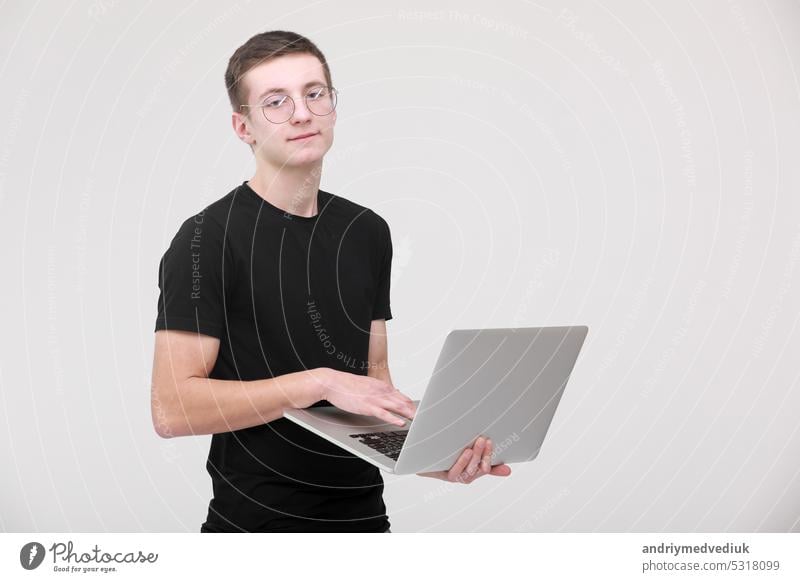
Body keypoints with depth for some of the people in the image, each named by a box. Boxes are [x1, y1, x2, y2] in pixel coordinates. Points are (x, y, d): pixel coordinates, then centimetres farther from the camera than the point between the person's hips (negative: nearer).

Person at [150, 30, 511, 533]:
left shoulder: (368, 232, 5)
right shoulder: (206, 240, -13)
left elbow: (374, 376, 8)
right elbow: (173, 408, -19)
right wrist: (322, 382, -24)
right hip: (257, 521, -5)